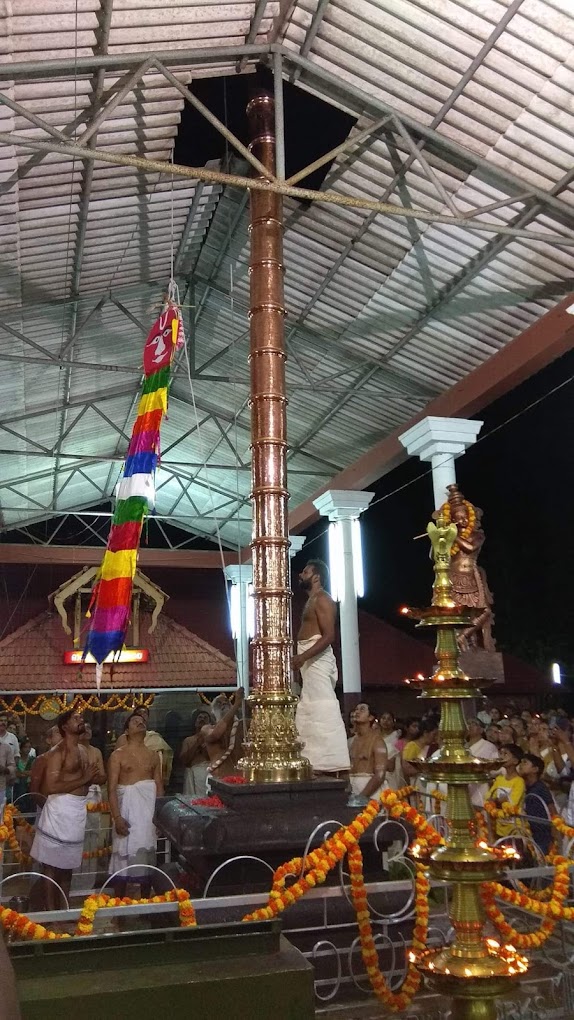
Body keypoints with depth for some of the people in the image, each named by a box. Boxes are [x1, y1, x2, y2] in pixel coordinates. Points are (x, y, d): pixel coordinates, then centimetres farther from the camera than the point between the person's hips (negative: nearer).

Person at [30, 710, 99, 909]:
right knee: (53, 864, 0)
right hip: (61, 810, -9)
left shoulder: (82, 750, 13)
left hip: (78, 810, 9)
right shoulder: (57, 752, -14)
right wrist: (83, 779, -20)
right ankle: (51, 910, 6)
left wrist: (91, 777, 3)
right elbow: (50, 787, -22)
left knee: (68, 863, 16)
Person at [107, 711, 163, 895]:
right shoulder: (118, 755, 0)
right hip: (127, 806, -4)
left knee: (148, 854, 7)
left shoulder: (153, 755, 13)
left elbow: (159, 787, 12)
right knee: (124, 854, -2)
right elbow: (112, 789, -7)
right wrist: (117, 817, -16)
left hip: (150, 807, 4)